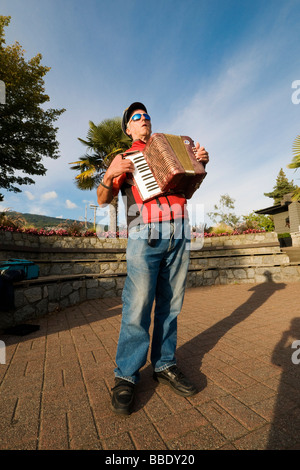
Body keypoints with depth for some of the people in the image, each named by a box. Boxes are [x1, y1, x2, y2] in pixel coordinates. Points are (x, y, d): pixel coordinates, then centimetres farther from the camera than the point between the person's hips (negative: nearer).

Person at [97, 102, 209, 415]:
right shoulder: (125, 159, 15)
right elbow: (103, 199, 7)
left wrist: (201, 160, 15)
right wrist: (110, 175, -13)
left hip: (179, 235, 4)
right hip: (145, 237, -3)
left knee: (170, 305, 7)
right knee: (137, 307, -7)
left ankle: (165, 366, 22)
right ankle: (126, 377, 10)